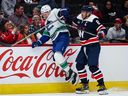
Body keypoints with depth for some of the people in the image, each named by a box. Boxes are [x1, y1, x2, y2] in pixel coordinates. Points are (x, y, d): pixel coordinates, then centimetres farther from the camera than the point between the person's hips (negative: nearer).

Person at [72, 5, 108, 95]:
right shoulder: (79, 18, 7)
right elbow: (75, 22, 30)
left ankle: (102, 86, -11)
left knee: (93, 66, -17)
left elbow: (103, 29, -21)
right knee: (79, 64, 5)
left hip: (93, 46, -8)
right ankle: (85, 86, 16)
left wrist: (101, 34, -41)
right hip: (84, 46, 9)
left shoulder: (93, 19, -16)